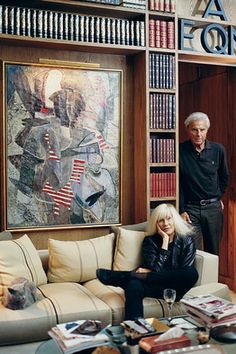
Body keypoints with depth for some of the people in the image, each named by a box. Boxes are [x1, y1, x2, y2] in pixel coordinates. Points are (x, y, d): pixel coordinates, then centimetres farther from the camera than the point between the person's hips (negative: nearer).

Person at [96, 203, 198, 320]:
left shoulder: (187, 240, 7)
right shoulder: (150, 240, 9)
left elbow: (186, 273, -5)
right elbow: (157, 269, -6)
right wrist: (165, 240, -7)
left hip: (174, 289, 0)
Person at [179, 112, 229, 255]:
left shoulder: (218, 150, 0)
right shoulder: (181, 151, -8)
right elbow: (177, 183, -6)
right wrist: (181, 210, -8)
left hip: (214, 207, 3)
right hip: (190, 208, -3)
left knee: (213, 252, 13)